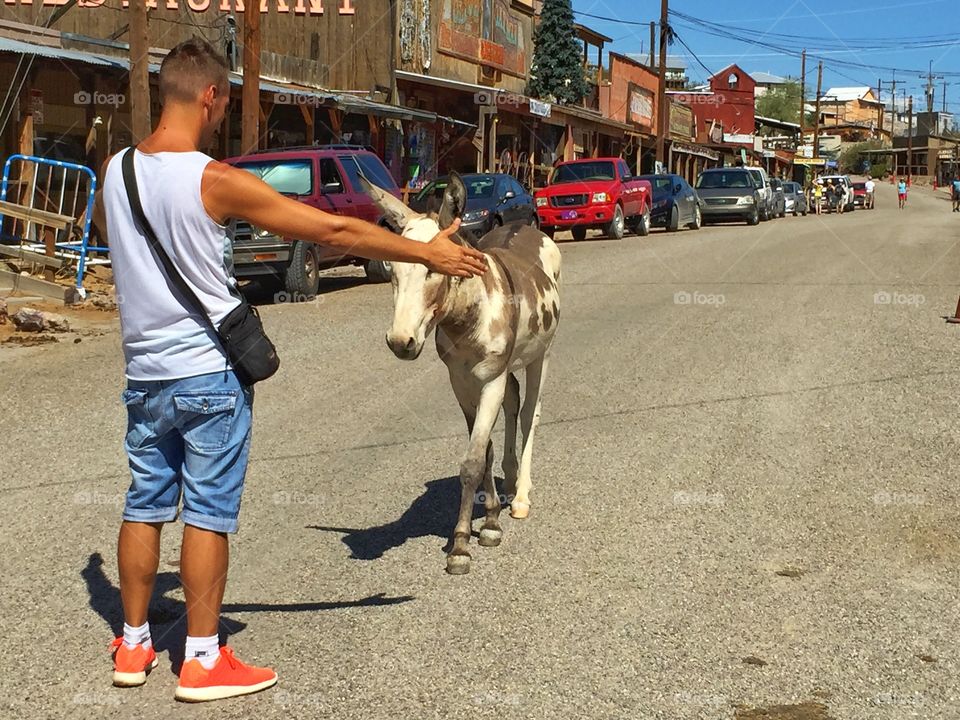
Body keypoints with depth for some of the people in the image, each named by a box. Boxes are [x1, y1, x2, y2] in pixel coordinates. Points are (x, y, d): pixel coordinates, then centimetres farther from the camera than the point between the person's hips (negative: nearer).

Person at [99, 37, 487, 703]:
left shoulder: (116, 170, 1)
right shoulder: (215, 181, -17)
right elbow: (333, 231, -16)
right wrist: (428, 253, -9)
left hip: (144, 373, 6)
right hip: (209, 373, -6)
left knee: (145, 506, 14)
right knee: (207, 514, 2)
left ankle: (134, 646, 24)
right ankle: (203, 661, 9)